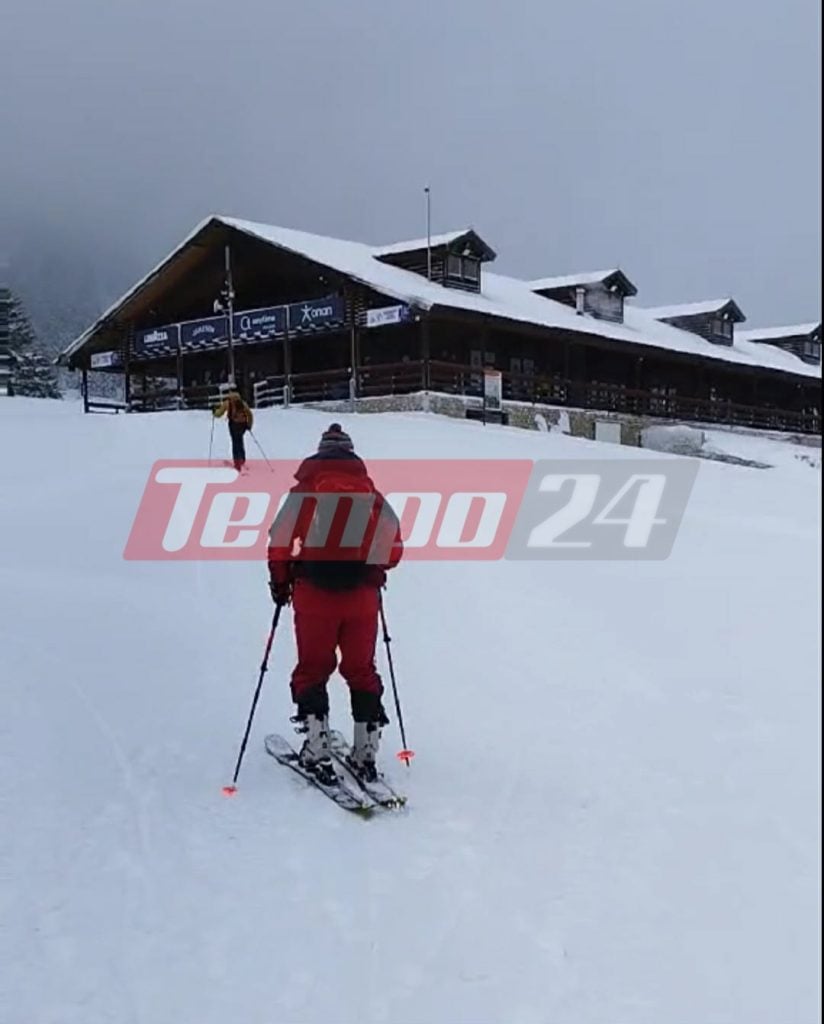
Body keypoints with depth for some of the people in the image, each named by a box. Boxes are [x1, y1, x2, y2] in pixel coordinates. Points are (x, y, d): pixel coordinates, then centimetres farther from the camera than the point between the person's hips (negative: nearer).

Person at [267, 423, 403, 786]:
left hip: (314, 594, -2)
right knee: (361, 671, 13)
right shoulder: (371, 491, 7)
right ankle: (366, 750, 14)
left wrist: (280, 580, 7)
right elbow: (393, 545, 7)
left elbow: (280, 541, -7)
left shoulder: (307, 488, 1)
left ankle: (316, 749, 4)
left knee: (313, 669, 10)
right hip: (363, 596, 2)